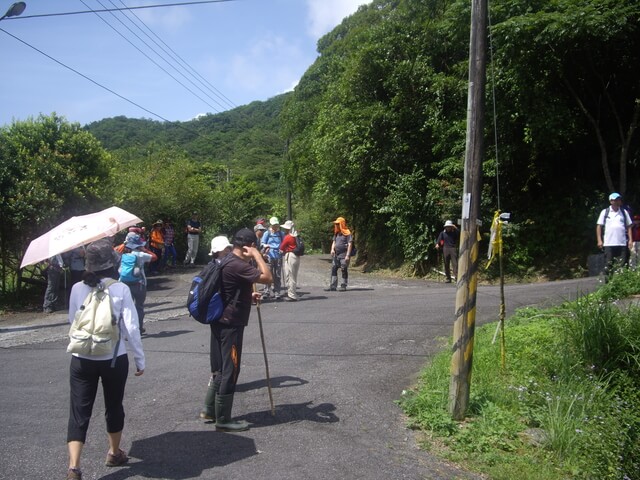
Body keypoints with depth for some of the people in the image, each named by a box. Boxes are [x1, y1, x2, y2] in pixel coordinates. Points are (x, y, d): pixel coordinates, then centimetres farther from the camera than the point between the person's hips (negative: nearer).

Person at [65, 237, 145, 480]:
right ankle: (114, 453, 36)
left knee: (79, 412, 5)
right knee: (114, 406, 18)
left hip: (82, 359, 1)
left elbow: (72, 320, 11)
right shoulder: (120, 289, -11)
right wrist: (140, 359, -3)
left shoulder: (77, 289, -4)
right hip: (114, 359, -1)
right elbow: (131, 328, -12)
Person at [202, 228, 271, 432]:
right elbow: (267, 277, -26)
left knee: (220, 368, 19)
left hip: (220, 321, 10)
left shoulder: (226, 261, 11)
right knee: (230, 370, 0)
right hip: (231, 324, -10)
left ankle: (210, 409, 30)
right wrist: (256, 255, -17)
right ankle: (223, 419, 10)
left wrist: (248, 296, 17)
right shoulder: (237, 265, -21)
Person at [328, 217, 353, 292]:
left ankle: (343, 286, 5)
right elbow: (334, 242, 19)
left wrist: (347, 255, -17)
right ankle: (333, 286, 6)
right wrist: (332, 249, -1)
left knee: (344, 270, -2)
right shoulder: (336, 233, 15)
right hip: (336, 255, 8)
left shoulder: (347, 233, -8)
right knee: (333, 269, 4)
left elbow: (350, 244, -12)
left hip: (344, 255, -7)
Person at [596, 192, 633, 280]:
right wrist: (599, 240, -3)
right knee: (608, 264, 0)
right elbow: (599, 226, 5)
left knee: (623, 265, 2)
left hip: (622, 243, 2)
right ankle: (608, 282, 6)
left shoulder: (624, 212, 11)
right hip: (608, 243, -2)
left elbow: (628, 226, 13)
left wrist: (630, 240, 5)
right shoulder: (605, 212, 5)